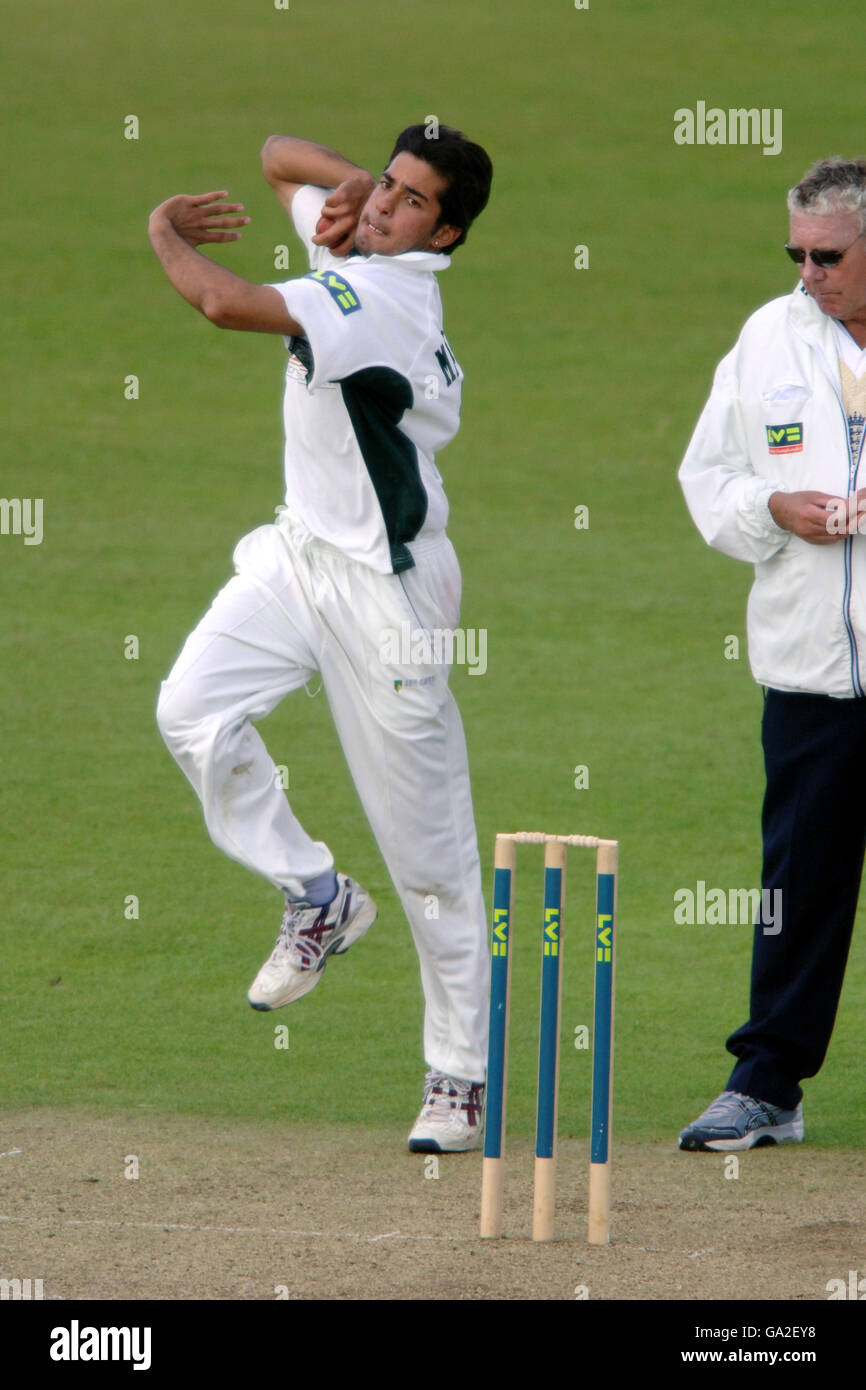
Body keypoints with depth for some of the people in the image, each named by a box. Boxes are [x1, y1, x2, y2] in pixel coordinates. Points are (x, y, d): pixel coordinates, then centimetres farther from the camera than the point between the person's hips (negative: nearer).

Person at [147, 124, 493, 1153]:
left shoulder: (383, 295, -23)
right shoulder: (360, 252, 6)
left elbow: (227, 305, -33)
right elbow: (278, 155, 22)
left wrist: (164, 235, -12)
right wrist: (353, 184, 1)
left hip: (384, 582, -9)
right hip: (302, 554, 9)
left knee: (428, 851, -2)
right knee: (193, 709, -13)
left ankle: (459, 1074, 5)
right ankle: (315, 896, 6)